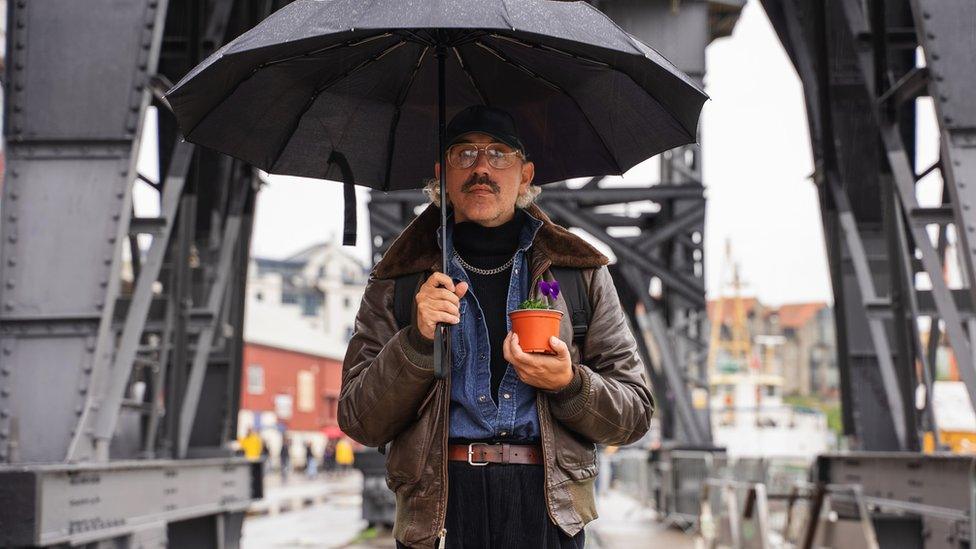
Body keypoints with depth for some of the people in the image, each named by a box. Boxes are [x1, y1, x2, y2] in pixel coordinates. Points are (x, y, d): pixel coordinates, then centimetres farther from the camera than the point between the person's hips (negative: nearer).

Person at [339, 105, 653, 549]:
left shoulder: (581, 271, 12)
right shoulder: (399, 279, 11)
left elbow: (635, 414, 10)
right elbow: (360, 423, 5)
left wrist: (569, 384, -9)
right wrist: (419, 342, -10)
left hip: (546, 506, 0)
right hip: (439, 507, 0)